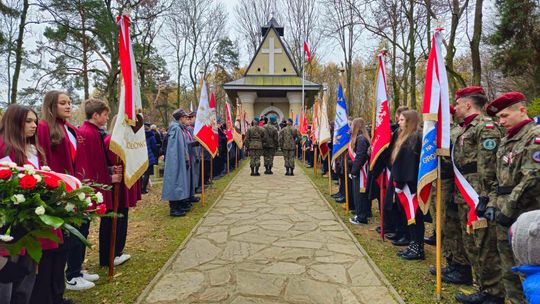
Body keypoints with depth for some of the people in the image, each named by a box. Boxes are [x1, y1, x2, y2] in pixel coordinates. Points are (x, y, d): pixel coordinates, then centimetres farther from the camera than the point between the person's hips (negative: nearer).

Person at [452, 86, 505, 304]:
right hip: (465, 198, 10)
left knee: (485, 248, -2)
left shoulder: (486, 127, -11)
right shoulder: (467, 129, 19)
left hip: (478, 198, -10)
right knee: (472, 246, 15)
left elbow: (488, 167, -18)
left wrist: (486, 198, -21)